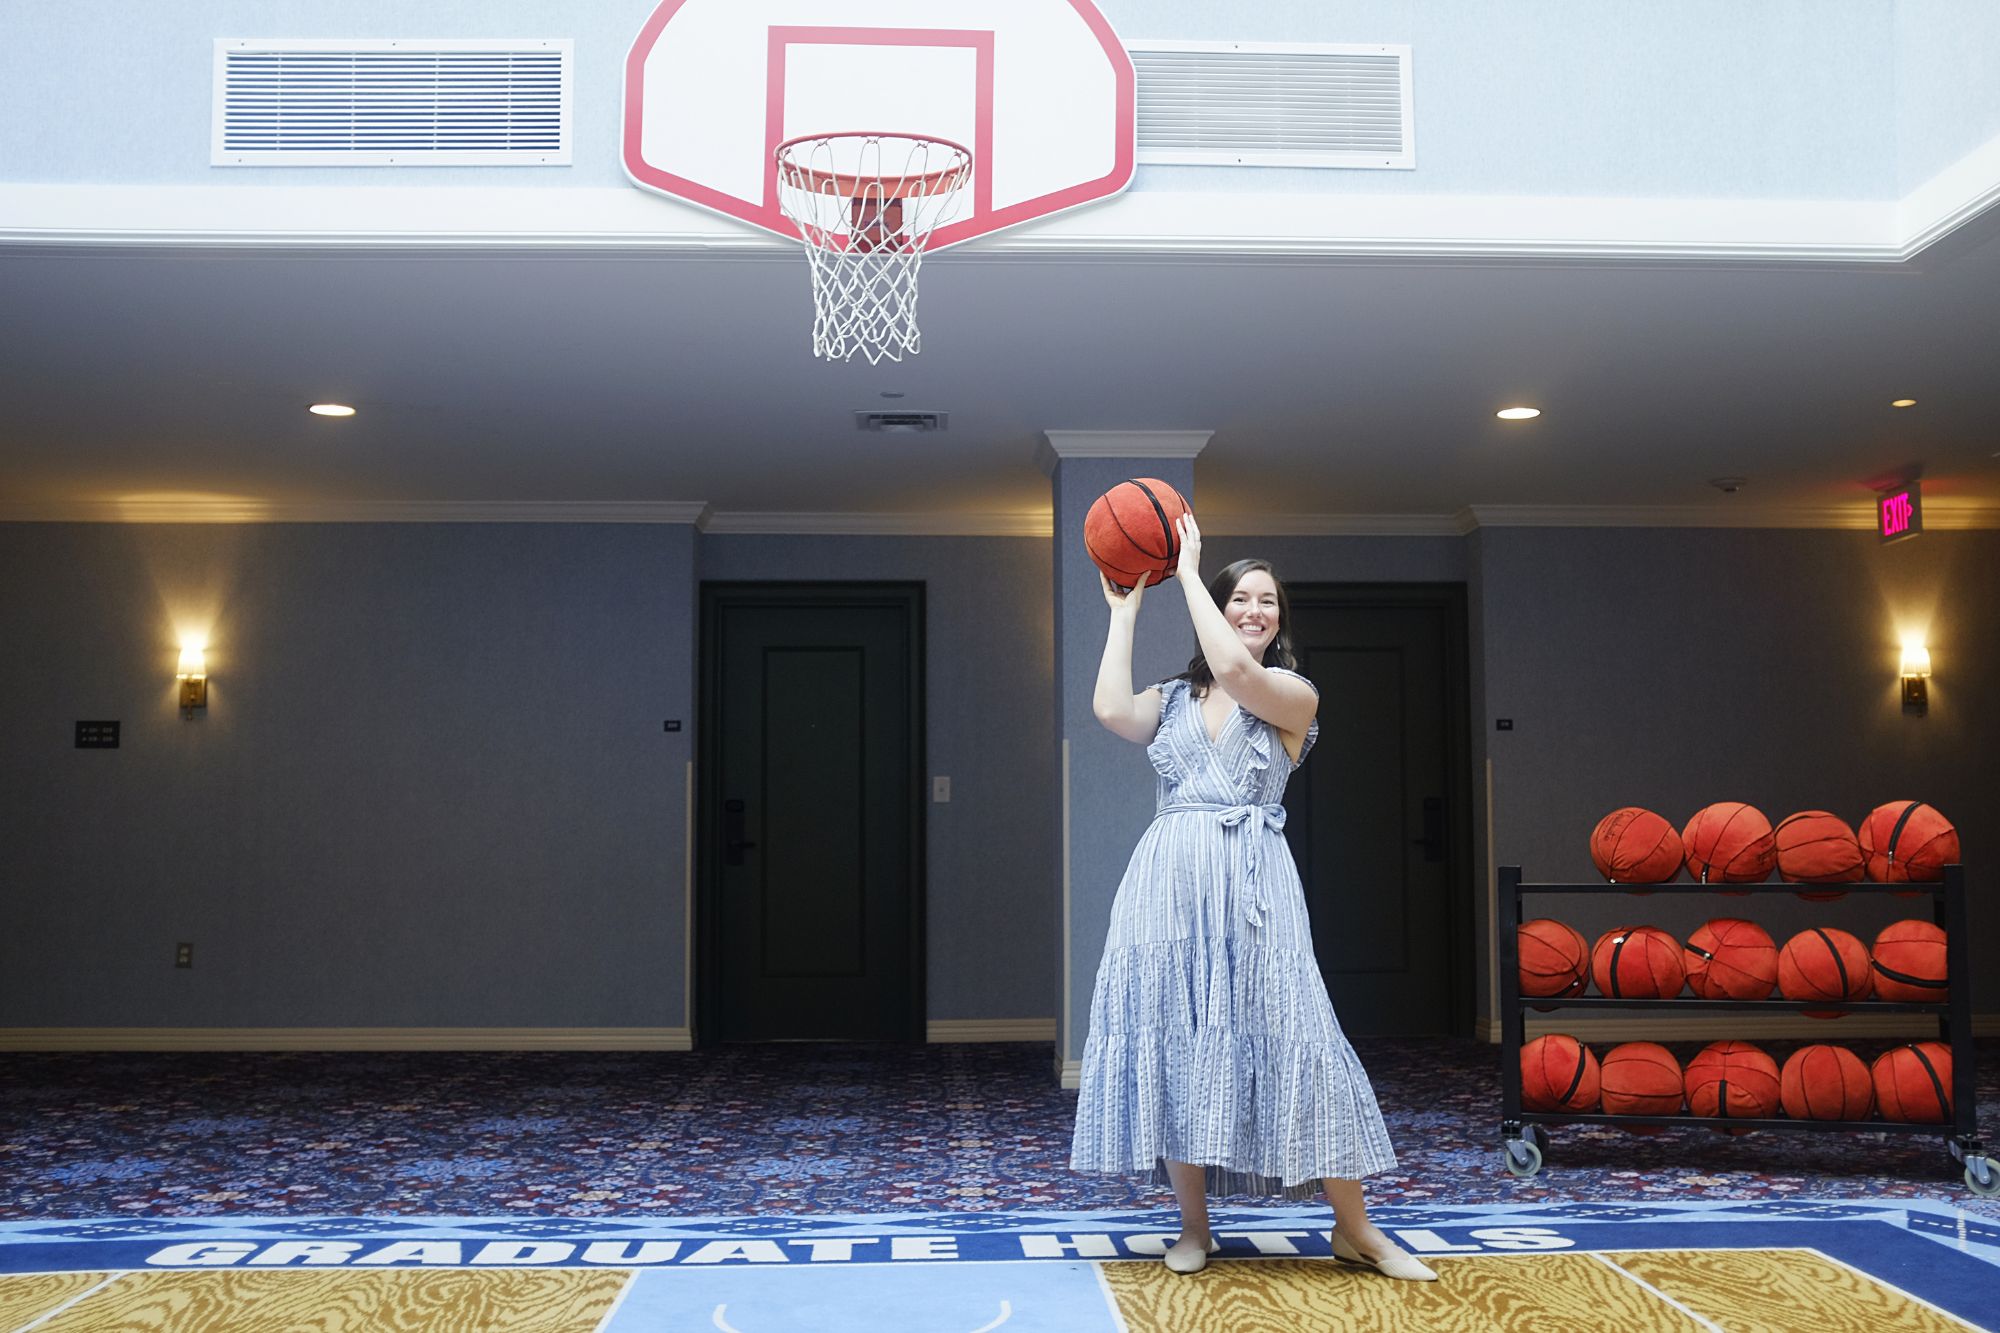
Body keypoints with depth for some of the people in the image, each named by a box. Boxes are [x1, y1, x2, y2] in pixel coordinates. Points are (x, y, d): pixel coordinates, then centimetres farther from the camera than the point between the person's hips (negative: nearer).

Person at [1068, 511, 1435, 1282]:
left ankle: (1354, 1227, 4)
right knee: (1173, 1042, 1)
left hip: (1252, 881, -3)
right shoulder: (1174, 699, 14)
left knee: (1289, 1037, -6)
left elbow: (1236, 670, -16)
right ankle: (1193, 1225, 13)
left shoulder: (1294, 694, 5)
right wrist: (1123, 612, 2)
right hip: (1170, 879, 3)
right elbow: (1110, 708, -7)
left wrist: (1188, 571, -8)